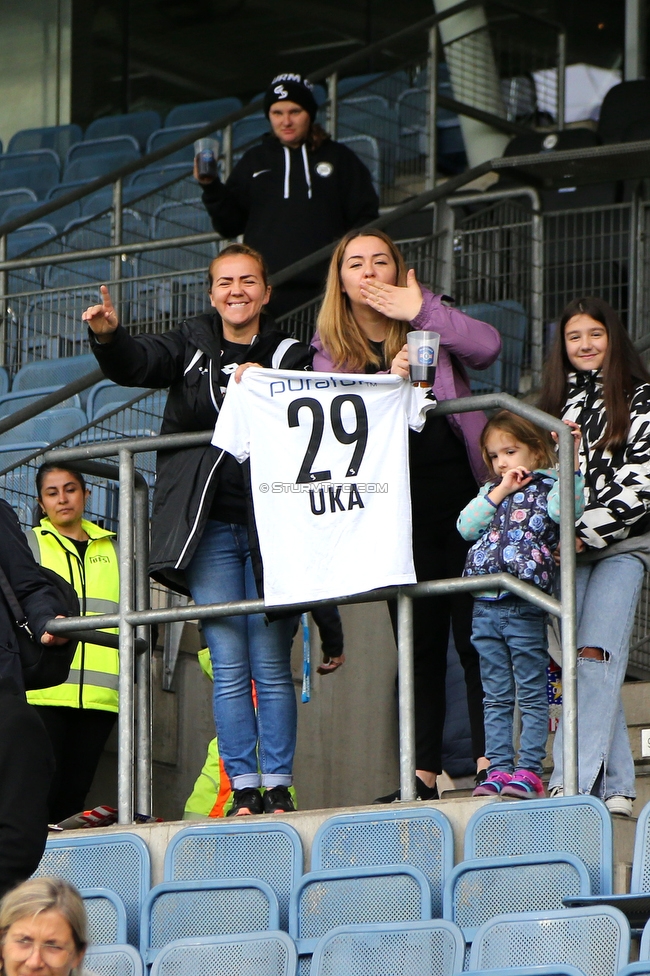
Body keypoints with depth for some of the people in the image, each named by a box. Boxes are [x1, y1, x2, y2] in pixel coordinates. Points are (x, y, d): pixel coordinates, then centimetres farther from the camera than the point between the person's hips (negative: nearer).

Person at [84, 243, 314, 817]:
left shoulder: (291, 356, 7)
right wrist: (108, 336, -29)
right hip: (210, 531, 1)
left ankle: (278, 787, 4)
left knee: (271, 666, -1)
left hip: (269, 528, -1)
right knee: (229, 669, -1)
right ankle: (244, 790, 1)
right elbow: (136, 365, -7)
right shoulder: (192, 346, 10)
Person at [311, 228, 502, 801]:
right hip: (400, 511, 1)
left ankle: (489, 759, -3)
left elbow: (487, 348, -9)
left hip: (462, 496, -1)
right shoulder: (331, 351, 9)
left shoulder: (428, 318, 8)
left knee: (475, 635, -5)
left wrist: (422, 311, -13)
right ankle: (424, 771, 4)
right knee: (420, 645, 4)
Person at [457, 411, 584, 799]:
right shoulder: (491, 492, 18)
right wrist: (499, 493, -2)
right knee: (496, 697, 8)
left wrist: (570, 460, -25)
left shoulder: (548, 487, 1)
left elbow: (565, 509, -21)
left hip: (524, 607, -6)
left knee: (532, 694, -1)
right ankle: (499, 768, 11)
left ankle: (529, 770, -1)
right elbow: (466, 527, 5)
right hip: (485, 606, 6)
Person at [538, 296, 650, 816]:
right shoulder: (557, 402, 17)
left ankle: (575, 782, -26)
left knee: (595, 656, -17)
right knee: (580, 665, -4)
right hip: (568, 549, 5)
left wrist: (587, 533, -13)